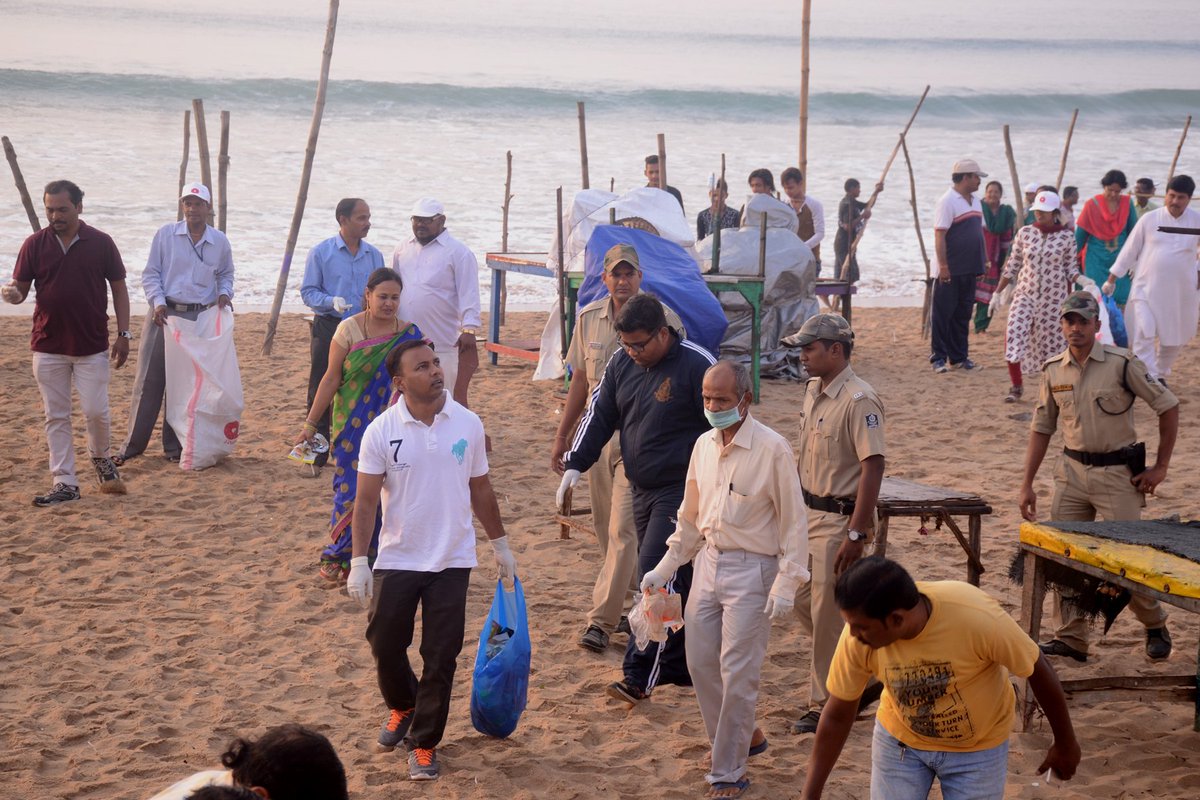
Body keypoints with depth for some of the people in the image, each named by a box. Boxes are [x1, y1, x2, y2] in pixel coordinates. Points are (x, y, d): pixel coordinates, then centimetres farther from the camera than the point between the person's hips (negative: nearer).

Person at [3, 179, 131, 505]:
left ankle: (101, 458, 27)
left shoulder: (101, 243, -2)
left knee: (96, 411, -2)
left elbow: (118, 289, 4)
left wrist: (123, 334, -2)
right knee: (56, 417, 4)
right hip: (47, 346, 2)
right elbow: (20, 289, 4)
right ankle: (64, 483, 10)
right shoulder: (35, 245, 1)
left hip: (92, 346, -1)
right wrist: (13, 295, -21)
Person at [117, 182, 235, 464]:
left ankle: (175, 445, 15)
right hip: (164, 314, -1)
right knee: (149, 380, -1)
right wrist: (158, 302, -12)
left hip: (200, 319, 1)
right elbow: (150, 273, 2)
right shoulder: (166, 234, 0)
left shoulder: (220, 242, 5)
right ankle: (133, 443, 7)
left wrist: (224, 294, 0)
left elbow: (226, 275, 21)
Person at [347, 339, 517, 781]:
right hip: (396, 561, -1)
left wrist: (501, 545, 14)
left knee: (441, 657, 1)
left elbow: (480, 490, 8)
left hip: (451, 562, 1)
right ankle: (403, 707, 38)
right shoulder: (382, 431, -9)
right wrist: (358, 562, -12)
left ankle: (424, 743, 16)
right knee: (385, 645, 7)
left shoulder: (468, 424, -3)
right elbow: (366, 500, -7)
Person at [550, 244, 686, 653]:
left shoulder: (664, 320, -8)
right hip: (597, 435, 6)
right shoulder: (588, 319, 7)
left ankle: (601, 620, -7)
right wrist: (561, 435, 15)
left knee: (623, 530, -9)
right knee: (607, 529, 11)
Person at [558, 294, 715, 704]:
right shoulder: (622, 363, 5)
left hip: (682, 491, -7)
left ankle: (640, 676, -9)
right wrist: (575, 465, 3)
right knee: (671, 581, 13)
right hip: (641, 489, 7)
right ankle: (679, 666, 23)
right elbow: (599, 415, 12)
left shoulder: (696, 365, -14)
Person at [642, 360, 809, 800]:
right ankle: (741, 738, 31)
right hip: (708, 562, 7)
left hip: (751, 569, -7)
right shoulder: (704, 446, 7)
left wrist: (786, 584, -16)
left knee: (737, 674, -5)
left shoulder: (772, 449, -13)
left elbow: (793, 523, -11)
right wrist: (665, 567, 16)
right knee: (701, 663, 10)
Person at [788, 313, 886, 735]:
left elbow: (873, 466, -22)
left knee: (827, 614, -2)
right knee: (803, 602, 14)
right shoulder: (812, 390, 9)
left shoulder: (858, 400, -19)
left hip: (839, 519, -9)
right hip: (808, 513, 9)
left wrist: (856, 534, -24)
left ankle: (826, 706, 11)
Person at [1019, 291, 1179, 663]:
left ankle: (1156, 626, 20)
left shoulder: (1122, 364, -9)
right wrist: (1027, 484, 9)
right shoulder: (1053, 370, 4)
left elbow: (1168, 406, -3)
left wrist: (1160, 467, -5)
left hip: (1118, 473, -5)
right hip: (1072, 471, 5)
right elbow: (1041, 428, 13)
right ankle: (1071, 639, 12)